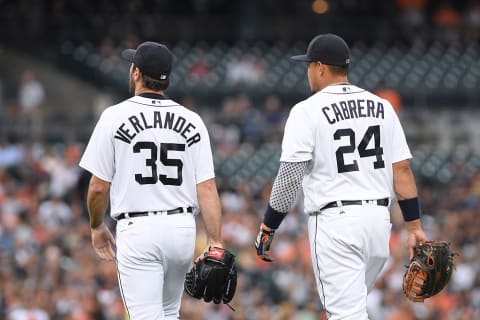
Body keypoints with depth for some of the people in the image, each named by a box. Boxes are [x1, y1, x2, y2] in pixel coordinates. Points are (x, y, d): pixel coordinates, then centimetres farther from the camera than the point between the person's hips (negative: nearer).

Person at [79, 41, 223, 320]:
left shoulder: (116, 116, -5)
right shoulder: (192, 121, 4)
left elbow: (99, 187, -3)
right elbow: (207, 188, -3)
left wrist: (97, 227, 14)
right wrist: (216, 244, -4)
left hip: (137, 231, -4)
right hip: (182, 229, 4)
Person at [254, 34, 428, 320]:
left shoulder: (308, 111, -6)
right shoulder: (381, 107, 9)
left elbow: (289, 178, -9)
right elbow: (402, 170, 5)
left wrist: (268, 228, -1)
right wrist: (414, 226, 6)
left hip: (335, 222, -6)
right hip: (379, 221, 6)